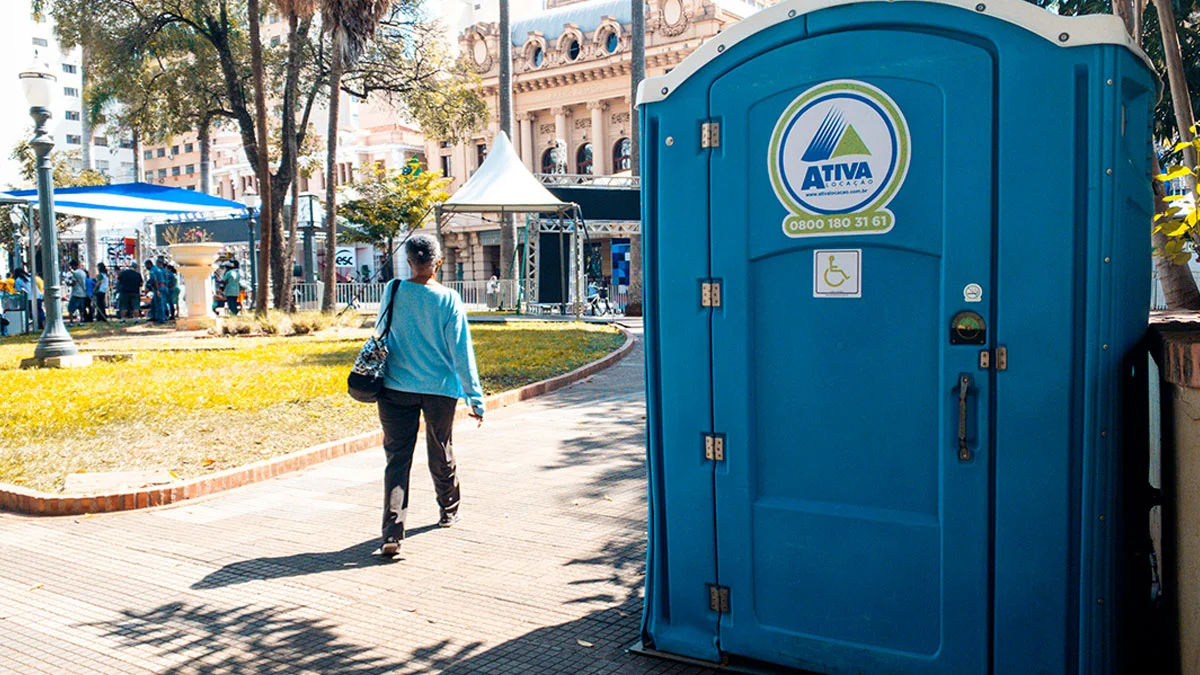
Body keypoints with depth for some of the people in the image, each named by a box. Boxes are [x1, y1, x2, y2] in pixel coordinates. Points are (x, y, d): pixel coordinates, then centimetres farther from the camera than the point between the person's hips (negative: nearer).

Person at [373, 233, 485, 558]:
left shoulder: (392, 291, -4)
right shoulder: (448, 300, -11)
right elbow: (461, 352, -10)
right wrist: (475, 397, -4)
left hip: (395, 387, 1)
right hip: (440, 388, -1)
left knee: (397, 458, 1)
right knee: (441, 455, 19)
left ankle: (392, 534, -11)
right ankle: (449, 511, 40)